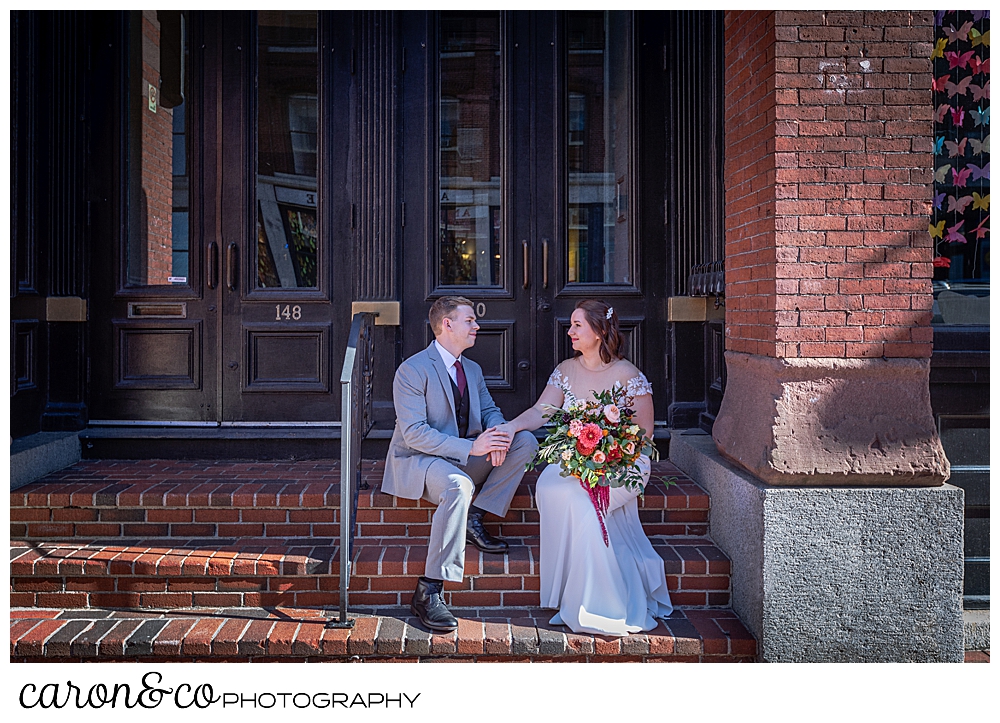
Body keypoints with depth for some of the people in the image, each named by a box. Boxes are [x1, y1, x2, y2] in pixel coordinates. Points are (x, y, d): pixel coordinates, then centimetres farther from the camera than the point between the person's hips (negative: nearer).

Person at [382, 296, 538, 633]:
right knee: (458, 485, -40)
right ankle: (428, 592, -35)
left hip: (462, 459, 8)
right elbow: (414, 433, -21)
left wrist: (498, 432, -14)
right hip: (415, 461, -7)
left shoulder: (472, 370, 13)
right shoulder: (412, 370, -13)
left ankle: (473, 519, -13)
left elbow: (490, 410, 13)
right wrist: (471, 447, -29)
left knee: (526, 441, -11)